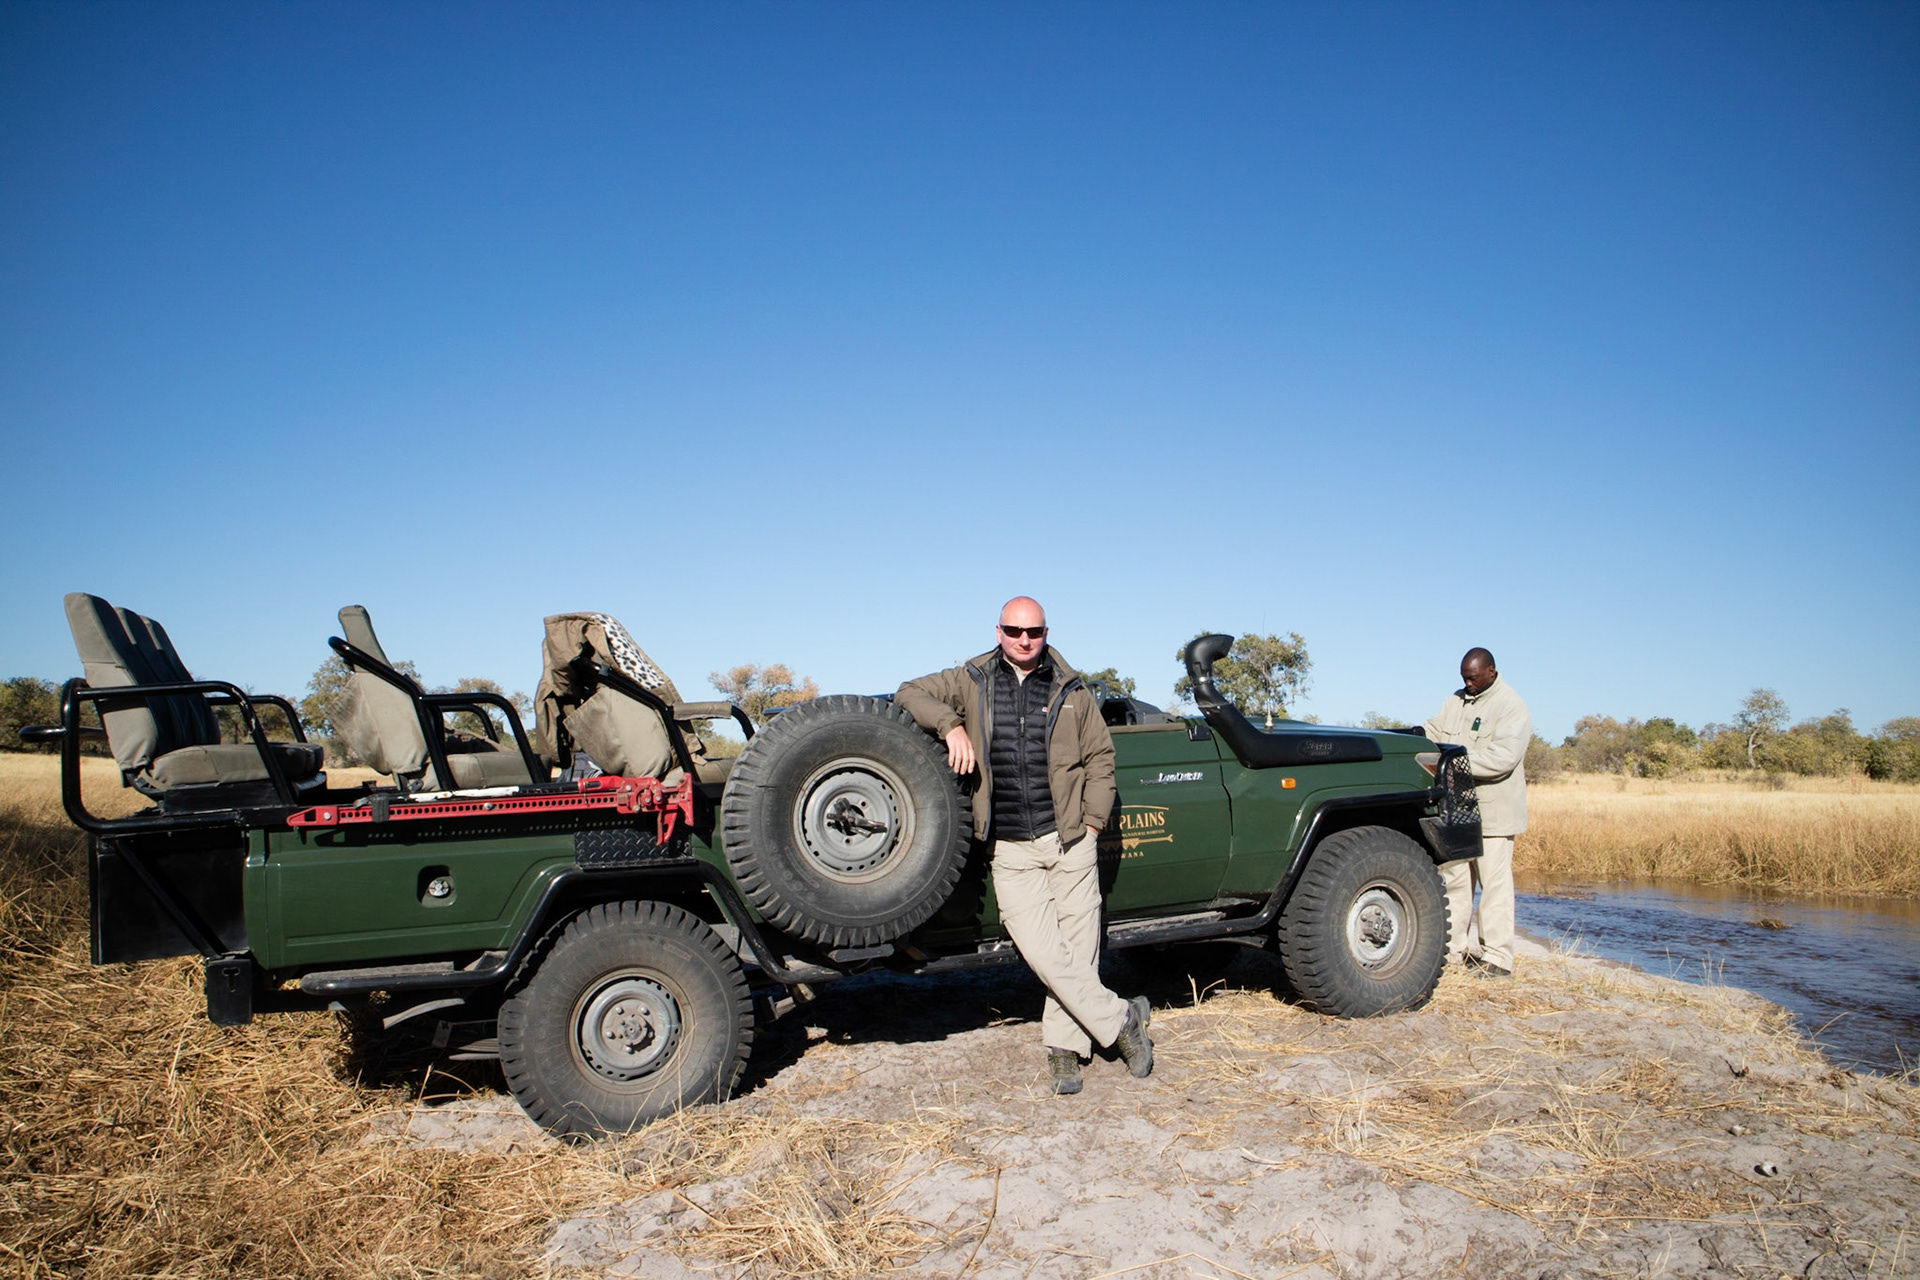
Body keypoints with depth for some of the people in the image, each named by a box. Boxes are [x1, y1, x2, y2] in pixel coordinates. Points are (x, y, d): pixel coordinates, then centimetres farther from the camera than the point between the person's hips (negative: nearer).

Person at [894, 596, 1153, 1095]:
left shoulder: (1071, 689, 8)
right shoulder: (971, 681, 7)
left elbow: (1100, 757, 11)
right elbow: (911, 694, 8)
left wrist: (1091, 823, 3)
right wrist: (951, 725, -9)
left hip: (1070, 840, 1)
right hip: (1011, 849, 0)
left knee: (1077, 947, 0)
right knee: (1040, 950, -9)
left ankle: (1064, 1048, 14)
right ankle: (1121, 1020, 4)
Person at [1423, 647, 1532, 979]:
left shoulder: (1512, 707, -11)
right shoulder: (1455, 701, 12)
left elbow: (1503, 758, -22)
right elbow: (1433, 734, 13)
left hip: (1493, 810, -7)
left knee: (1494, 883, -2)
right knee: (1453, 878, 10)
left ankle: (1498, 957, 3)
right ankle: (1450, 948, 18)